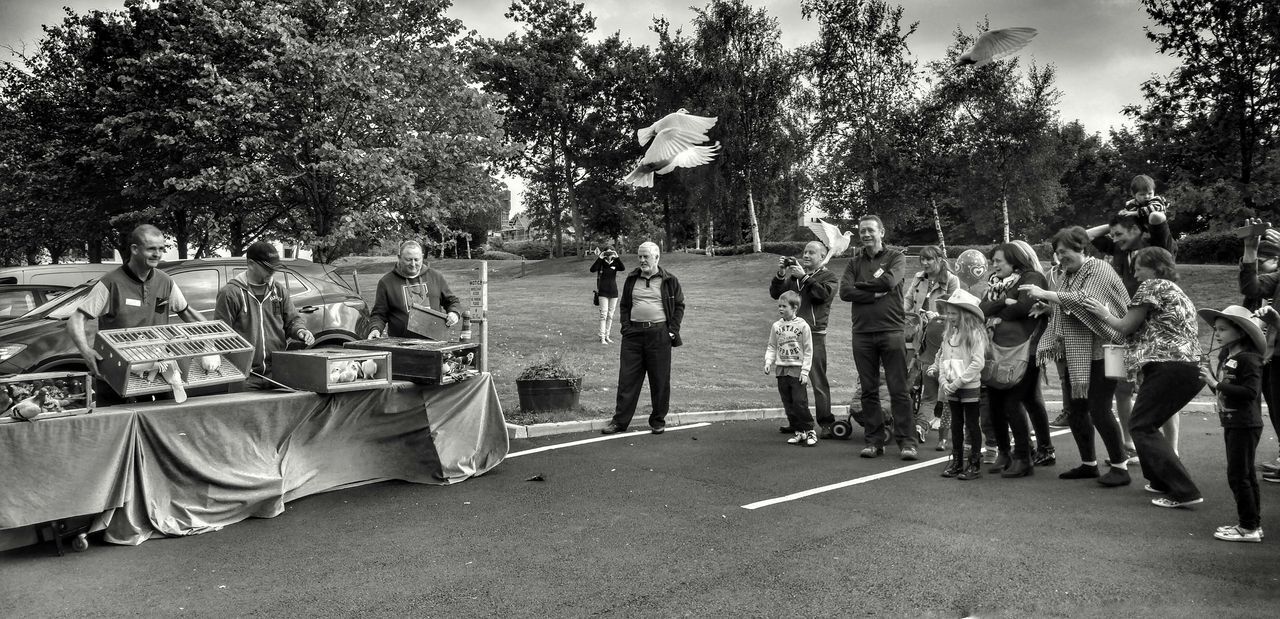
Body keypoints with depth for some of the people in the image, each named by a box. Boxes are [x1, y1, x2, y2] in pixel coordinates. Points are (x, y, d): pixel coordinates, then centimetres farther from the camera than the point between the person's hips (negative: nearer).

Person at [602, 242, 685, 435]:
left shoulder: (669, 280, 4)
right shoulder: (632, 279, 12)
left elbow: (679, 305, 6)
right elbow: (624, 305, 18)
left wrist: (673, 330, -3)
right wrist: (626, 327, 4)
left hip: (659, 335, -2)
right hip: (633, 334, 3)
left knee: (660, 381, 3)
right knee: (627, 378, 2)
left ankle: (658, 421, 15)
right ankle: (620, 421, 8)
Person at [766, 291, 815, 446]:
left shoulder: (802, 325, -6)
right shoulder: (776, 326, 7)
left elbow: (808, 351, -4)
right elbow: (772, 347, 13)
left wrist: (804, 371, -10)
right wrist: (768, 361, -4)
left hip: (797, 370, -5)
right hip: (781, 370, 5)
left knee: (800, 402, -8)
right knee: (788, 404, 8)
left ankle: (810, 431, 7)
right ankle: (799, 432, 18)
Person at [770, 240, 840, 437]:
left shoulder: (829, 277, 6)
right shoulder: (794, 275, 19)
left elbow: (823, 293, -14)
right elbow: (775, 294, 13)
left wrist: (804, 277, -14)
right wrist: (780, 274, -1)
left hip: (814, 334, -5)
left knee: (819, 382, -7)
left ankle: (826, 424, -2)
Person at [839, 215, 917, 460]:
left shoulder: (895, 257, 5)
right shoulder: (855, 262, 14)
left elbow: (889, 282, -15)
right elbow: (844, 292, -2)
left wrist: (861, 284, -2)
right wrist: (875, 294, -12)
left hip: (891, 330, -3)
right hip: (862, 333, 3)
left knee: (899, 389, -2)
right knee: (868, 391, 7)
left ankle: (906, 441, 3)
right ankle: (874, 440, 15)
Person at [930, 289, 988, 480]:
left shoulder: (975, 334, -12)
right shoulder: (948, 335, 9)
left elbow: (978, 363, -17)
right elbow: (942, 359, 10)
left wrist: (958, 382, -18)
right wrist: (943, 381, -4)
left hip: (969, 387, -6)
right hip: (951, 388, 6)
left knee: (971, 424, 3)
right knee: (956, 424, 13)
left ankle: (974, 464, 11)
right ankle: (956, 462, 22)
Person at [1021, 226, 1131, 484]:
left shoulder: (1099, 270, -9)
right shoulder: (1066, 275, 13)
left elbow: (1084, 301, -23)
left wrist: (1046, 294, -25)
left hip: (1100, 351, -7)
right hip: (1073, 354, 7)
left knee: (1098, 410, -8)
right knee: (1075, 409, 8)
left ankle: (1120, 465, 6)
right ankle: (1089, 464, 21)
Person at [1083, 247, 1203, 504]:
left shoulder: (1152, 286, -1)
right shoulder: (1177, 291, 26)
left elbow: (1126, 326, 0)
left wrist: (1105, 314, 17)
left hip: (1169, 366, -9)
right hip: (1194, 367, 10)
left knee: (1141, 426, -5)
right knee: (1148, 423, 20)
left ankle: (1184, 492, -11)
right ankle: (1162, 481, 22)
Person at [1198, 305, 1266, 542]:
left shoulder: (1248, 359, -16)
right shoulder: (1226, 357, 10)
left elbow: (1250, 392, -25)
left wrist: (1217, 383, -24)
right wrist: (1212, 377, -1)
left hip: (1245, 425, -9)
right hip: (1231, 423, 9)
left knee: (1238, 475, -5)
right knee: (1246, 475, 16)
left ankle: (1249, 527, 3)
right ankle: (1252, 523, 25)